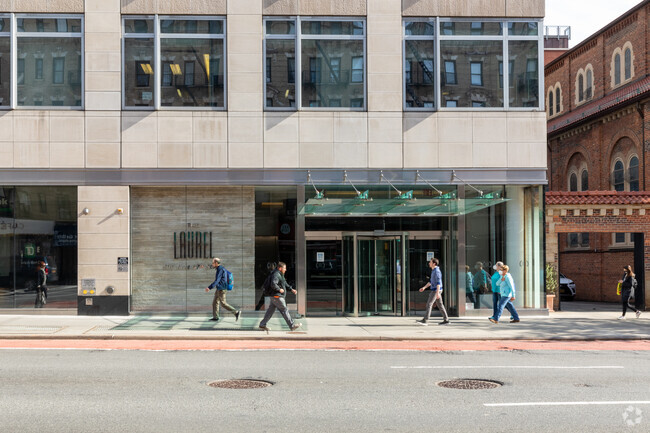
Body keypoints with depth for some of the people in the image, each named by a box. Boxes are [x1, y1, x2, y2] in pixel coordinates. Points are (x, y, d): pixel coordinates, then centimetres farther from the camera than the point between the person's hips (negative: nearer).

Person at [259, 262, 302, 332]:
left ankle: (262, 325, 14)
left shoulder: (280, 275, 17)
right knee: (284, 310, -5)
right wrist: (279, 289, -21)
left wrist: (291, 289, 13)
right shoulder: (276, 275, -18)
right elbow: (273, 284, -31)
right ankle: (292, 326, 0)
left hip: (276, 296, 11)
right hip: (276, 296, -10)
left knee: (271, 310, 12)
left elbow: (285, 284, 24)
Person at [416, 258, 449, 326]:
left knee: (429, 304, -10)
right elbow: (431, 282, 23)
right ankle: (446, 320, 12)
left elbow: (438, 282, -23)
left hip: (436, 290, -10)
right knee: (440, 305, 10)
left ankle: (425, 320, -11)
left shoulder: (437, 271, -17)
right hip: (435, 290, 10)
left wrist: (437, 293, -28)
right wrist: (424, 287, 18)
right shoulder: (434, 271, 16)